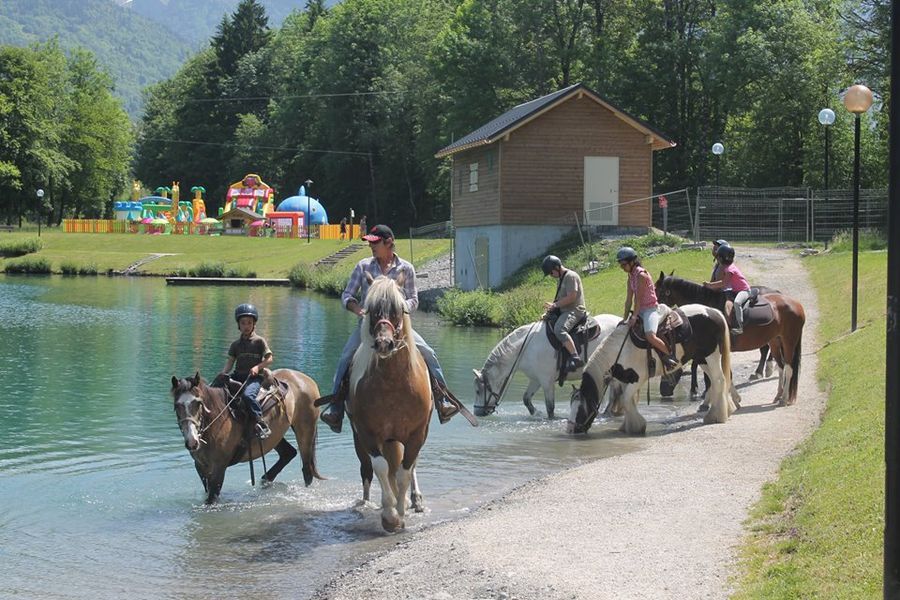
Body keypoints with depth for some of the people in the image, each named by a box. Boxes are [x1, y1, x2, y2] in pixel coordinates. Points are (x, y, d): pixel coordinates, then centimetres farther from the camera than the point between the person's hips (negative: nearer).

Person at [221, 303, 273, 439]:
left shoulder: (259, 341, 2)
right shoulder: (236, 344, 16)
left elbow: (269, 359, -1)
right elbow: (230, 361, 10)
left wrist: (257, 367, -18)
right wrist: (223, 374, -8)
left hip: (254, 377, -6)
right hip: (238, 376, 6)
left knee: (247, 395, -35)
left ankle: (261, 423, -34)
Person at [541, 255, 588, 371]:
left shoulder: (571, 276, -10)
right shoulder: (561, 279, 22)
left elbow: (571, 297, -19)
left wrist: (554, 305, -14)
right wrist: (551, 309, 8)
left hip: (574, 311, -11)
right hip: (564, 311, 11)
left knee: (559, 329, -34)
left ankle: (575, 358, -41)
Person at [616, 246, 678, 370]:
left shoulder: (641, 274, -17)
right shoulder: (631, 275, 9)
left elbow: (639, 297, -19)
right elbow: (629, 299, 9)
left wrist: (635, 316, -20)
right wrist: (625, 318, 7)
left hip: (651, 309, -10)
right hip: (640, 310, 10)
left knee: (650, 336, -30)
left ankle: (669, 356, -11)